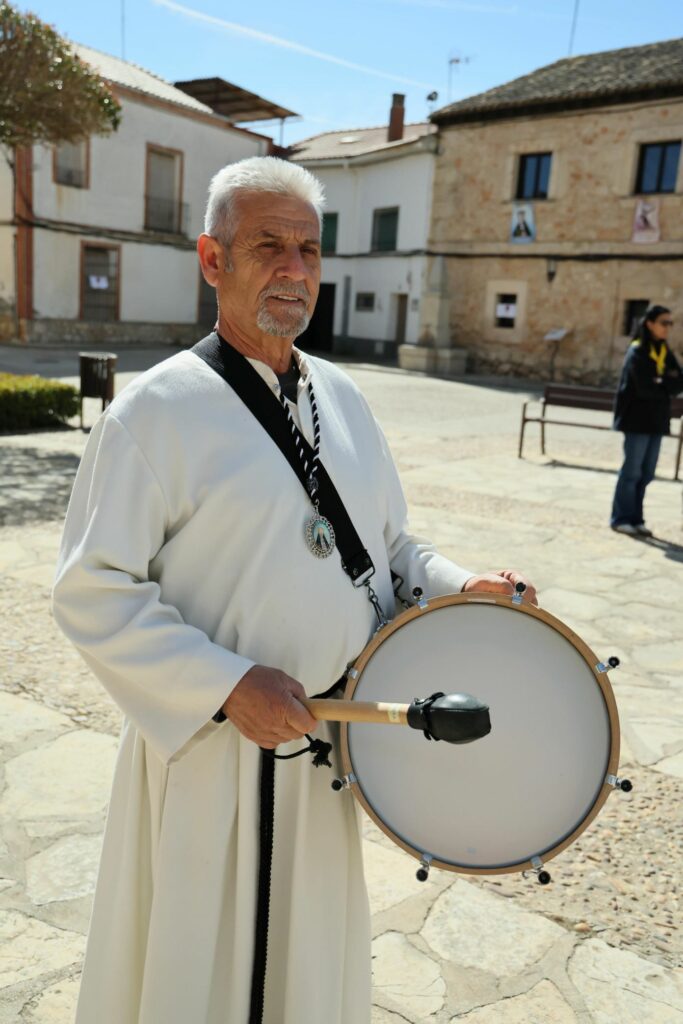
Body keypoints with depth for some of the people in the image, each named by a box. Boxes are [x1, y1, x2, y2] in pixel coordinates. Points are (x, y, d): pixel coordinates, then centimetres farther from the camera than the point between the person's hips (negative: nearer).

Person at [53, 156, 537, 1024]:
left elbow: (386, 542, 13)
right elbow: (92, 591, -16)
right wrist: (228, 685, -24)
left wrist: (457, 587, -5)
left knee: (312, 952, 25)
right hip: (208, 752, -5)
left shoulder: (341, 396, 5)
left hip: (330, 744, 6)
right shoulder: (157, 410, -15)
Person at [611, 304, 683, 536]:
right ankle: (621, 519, 5)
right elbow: (645, 388, -19)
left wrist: (659, 382, -13)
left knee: (646, 473, 8)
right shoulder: (637, 351, -9)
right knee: (632, 471, -3)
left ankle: (635, 519, 15)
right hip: (637, 419, -7)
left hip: (656, 420, 7)